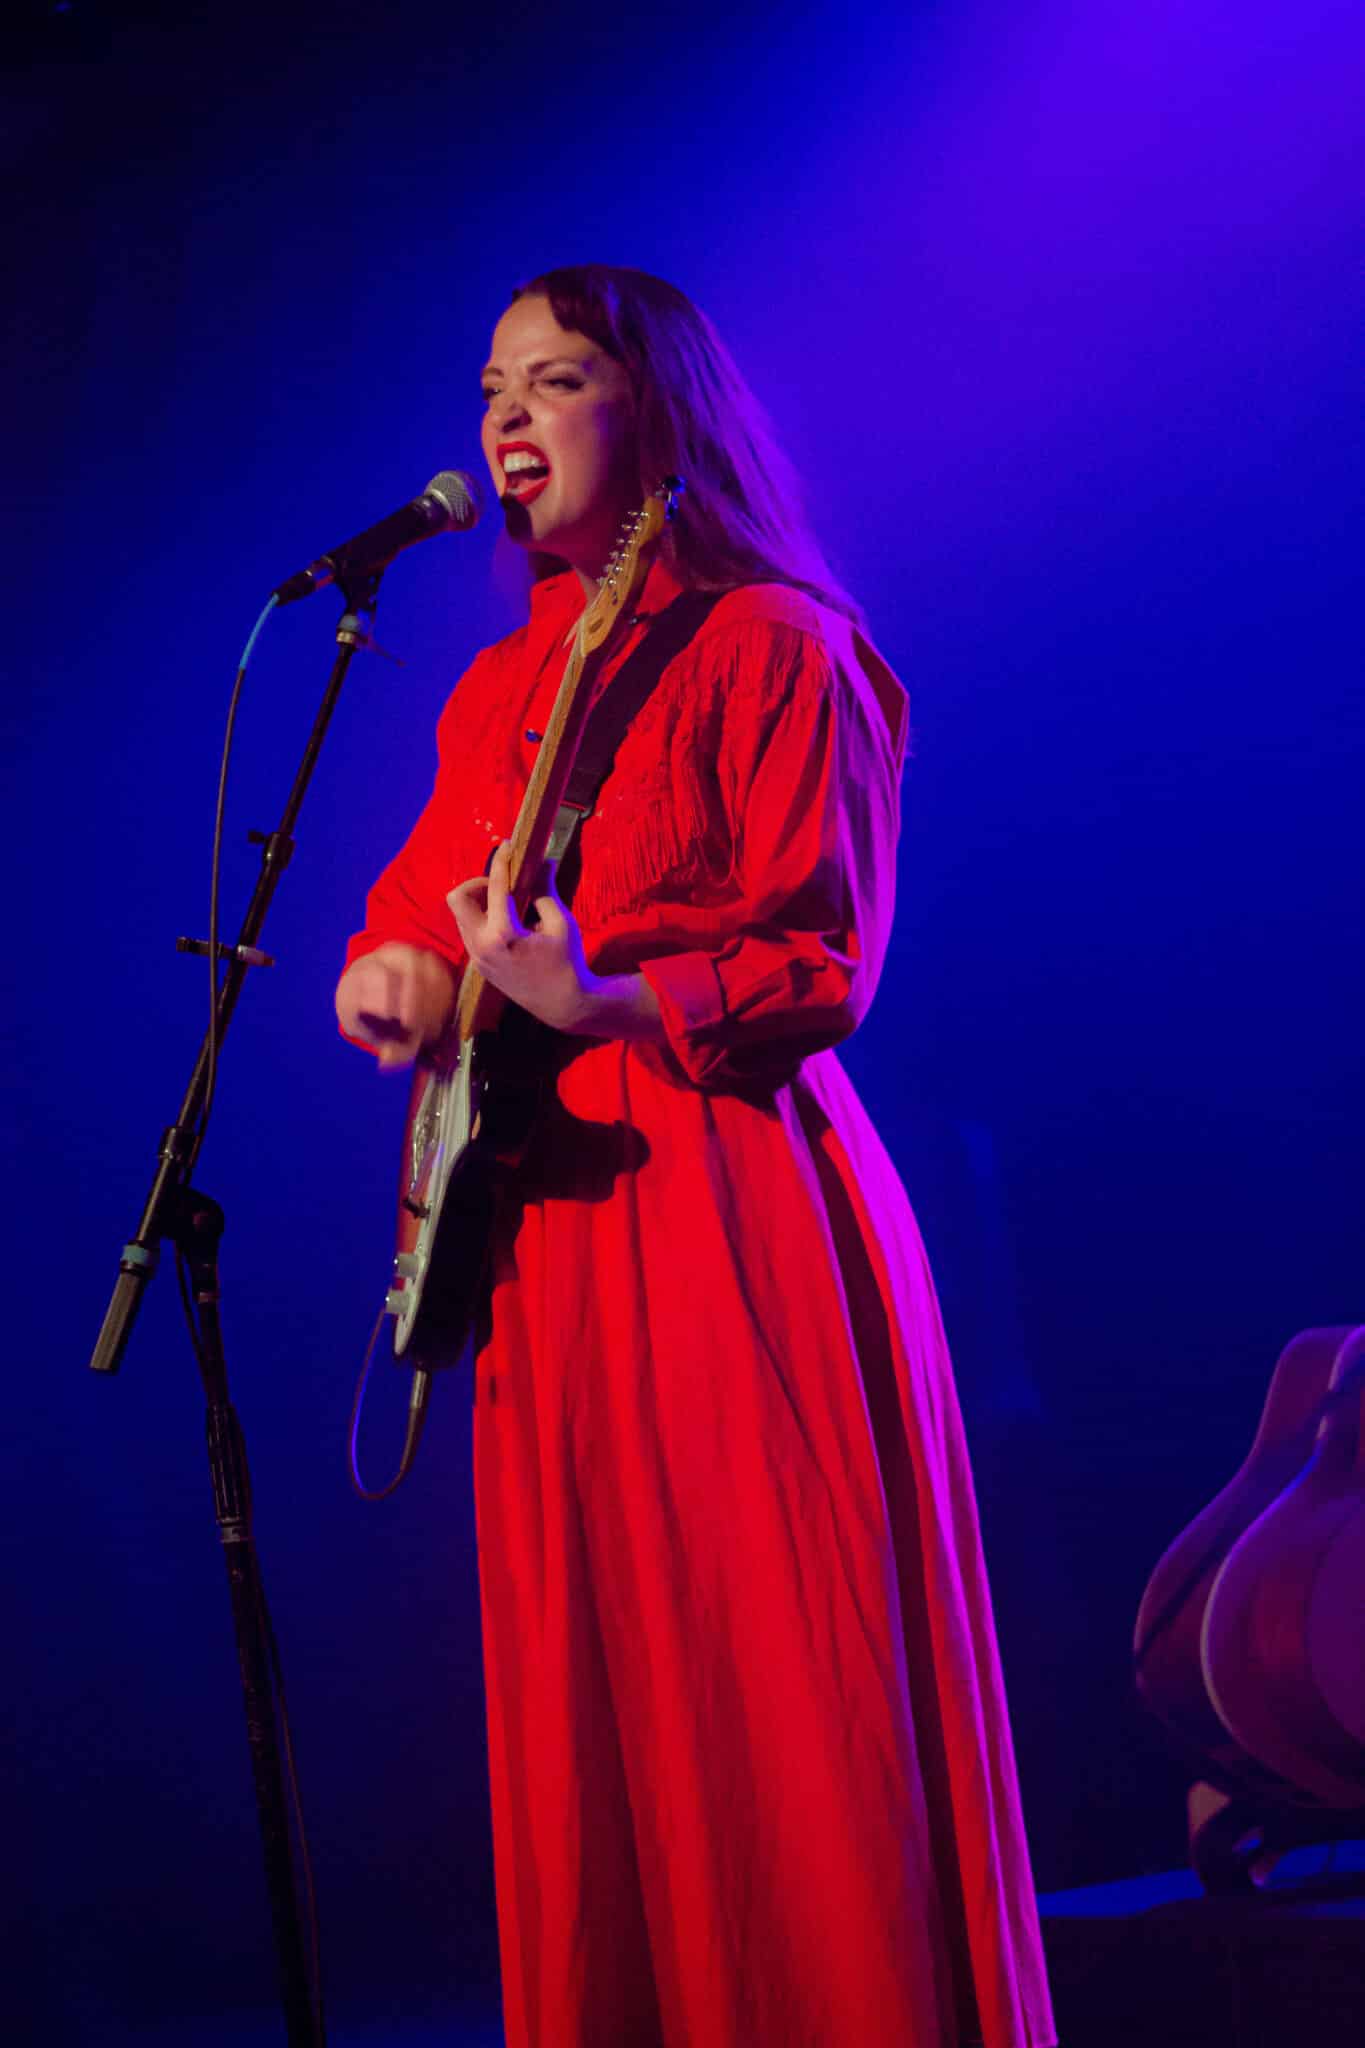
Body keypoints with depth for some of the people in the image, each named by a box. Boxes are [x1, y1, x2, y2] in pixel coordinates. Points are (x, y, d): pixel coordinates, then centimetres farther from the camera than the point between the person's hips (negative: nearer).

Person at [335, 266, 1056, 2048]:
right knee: (589, 1708, 9)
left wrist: (602, 1003, -25)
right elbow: (428, 892, 23)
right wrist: (390, 969, 0)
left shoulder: (771, 645, -4)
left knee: (779, 1707, -5)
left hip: (729, 1202, -7)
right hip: (548, 1222, 7)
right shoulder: (501, 685, 17)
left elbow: (823, 961, -11)